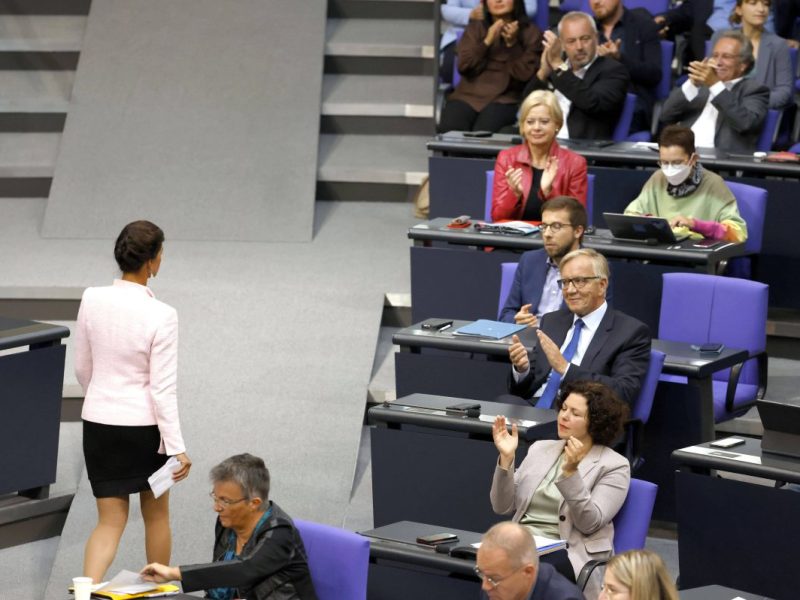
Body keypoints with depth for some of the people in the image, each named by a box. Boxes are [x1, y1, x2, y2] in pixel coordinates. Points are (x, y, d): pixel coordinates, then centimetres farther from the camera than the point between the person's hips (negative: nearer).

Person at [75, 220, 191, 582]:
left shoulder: (92, 300, -6)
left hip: (98, 422, 3)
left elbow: (82, 368, 6)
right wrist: (176, 447, -11)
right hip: (143, 425, -3)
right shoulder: (161, 316, -19)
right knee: (156, 515, 19)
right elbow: (162, 388, -17)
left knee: (111, 520, 9)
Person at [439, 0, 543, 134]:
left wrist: (512, 44, -12)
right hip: (468, 95, 2)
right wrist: (487, 41, -7)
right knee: (449, 131, -29)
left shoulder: (530, 32, 9)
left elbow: (525, 74, -2)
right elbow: (463, 66, 4)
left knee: (482, 133, -34)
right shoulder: (475, 28, 17)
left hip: (504, 99, -2)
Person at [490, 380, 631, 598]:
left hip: (566, 554, -4)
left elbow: (589, 523, -11)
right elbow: (503, 507, 10)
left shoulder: (614, 465, 1)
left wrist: (570, 472, -21)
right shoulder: (540, 449, 16)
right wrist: (506, 458, -3)